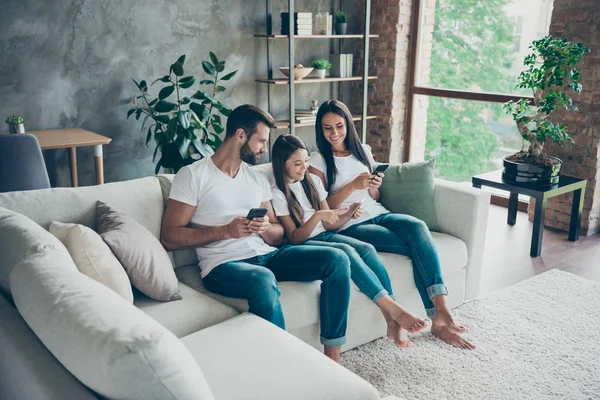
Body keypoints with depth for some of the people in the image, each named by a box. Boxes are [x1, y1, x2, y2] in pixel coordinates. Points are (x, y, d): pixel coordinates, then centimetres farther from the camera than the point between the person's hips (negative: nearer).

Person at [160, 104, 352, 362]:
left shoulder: (258, 180, 18)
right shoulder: (193, 176, -2)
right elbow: (169, 237, -8)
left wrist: (266, 229, -8)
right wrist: (226, 230, -16)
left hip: (266, 254, 7)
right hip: (223, 264, -6)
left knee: (337, 259, -13)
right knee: (263, 279, -40)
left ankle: (332, 359, -10)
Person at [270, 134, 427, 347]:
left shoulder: (312, 180, 9)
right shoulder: (277, 193, -7)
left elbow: (329, 224, 9)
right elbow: (294, 238, -12)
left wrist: (348, 214, -12)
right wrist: (317, 216, -28)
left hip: (324, 235, 6)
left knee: (367, 248, -23)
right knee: (346, 251, -33)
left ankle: (392, 322, -30)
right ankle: (392, 307, -35)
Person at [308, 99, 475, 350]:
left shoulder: (362, 151, 15)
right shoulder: (318, 160, 0)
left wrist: (373, 188, -5)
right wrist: (353, 185, -16)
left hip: (378, 214, 5)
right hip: (350, 226, -5)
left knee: (417, 227, -30)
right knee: (417, 247, -26)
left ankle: (440, 313, -34)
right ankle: (439, 319, -18)